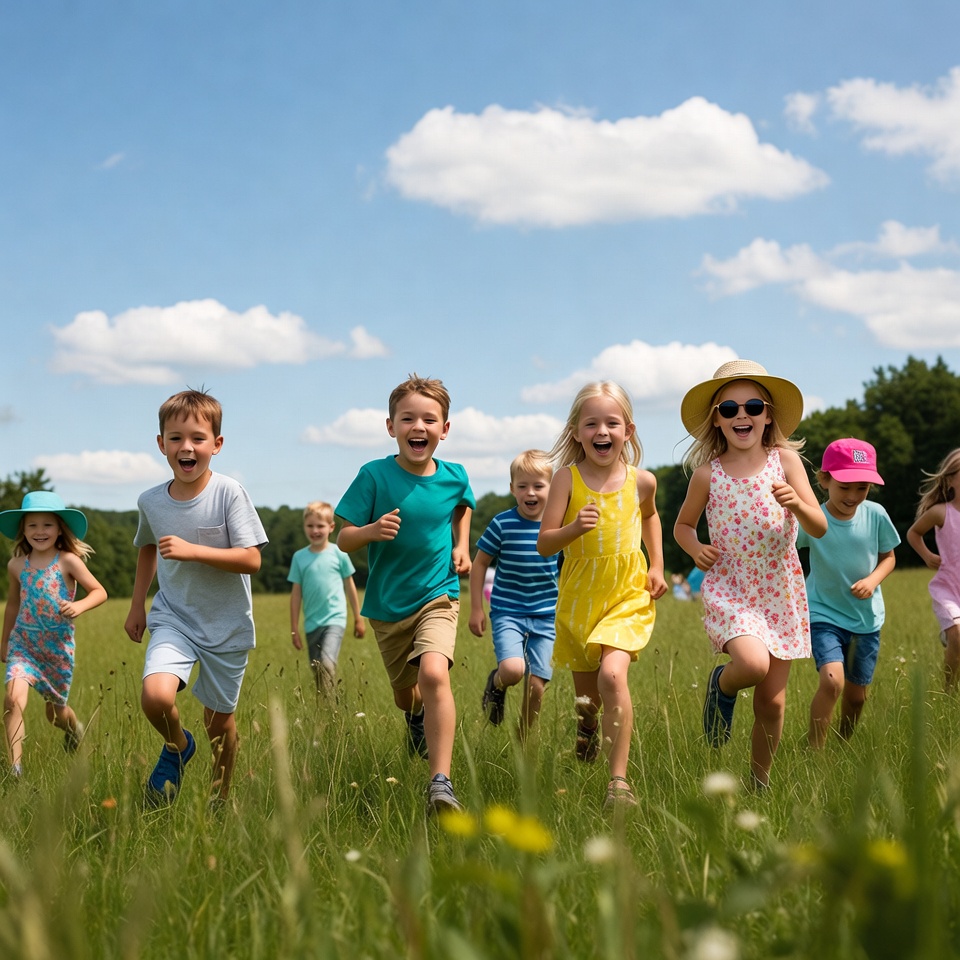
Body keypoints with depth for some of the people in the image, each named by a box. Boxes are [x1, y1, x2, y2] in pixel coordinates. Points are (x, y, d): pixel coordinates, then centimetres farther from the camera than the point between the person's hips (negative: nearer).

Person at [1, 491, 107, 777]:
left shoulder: (68, 561, -9)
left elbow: (99, 591, -7)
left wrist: (80, 606, -27)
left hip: (58, 646, -2)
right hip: (23, 644, 2)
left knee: (55, 712, 14)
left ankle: (75, 728, 51)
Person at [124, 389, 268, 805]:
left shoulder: (229, 493, -16)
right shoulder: (151, 501, -3)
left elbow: (251, 560, -19)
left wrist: (191, 551, -27)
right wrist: (137, 604, 18)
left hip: (226, 625, -2)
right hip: (173, 618, 2)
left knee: (219, 720, 10)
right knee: (155, 696, -24)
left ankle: (221, 801, 34)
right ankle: (177, 746, 10)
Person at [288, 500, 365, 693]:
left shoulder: (339, 553, -2)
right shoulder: (299, 557, 2)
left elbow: (349, 586, 8)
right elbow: (296, 593, 7)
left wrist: (358, 619, 13)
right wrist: (294, 629, 6)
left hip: (335, 619, -3)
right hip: (312, 624, 3)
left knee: (327, 664, -23)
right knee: (317, 671, 10)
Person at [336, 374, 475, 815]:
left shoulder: (453, 477, -5)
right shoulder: (374, 475, -13)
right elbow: (343, 539, -11)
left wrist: (462, 545, 5)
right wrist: (372, 530, -31)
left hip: (437, 596, -1)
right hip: (387, 604, 1)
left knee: (433, 673, -28)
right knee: (404, 693, 19)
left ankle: (441, 783, -28)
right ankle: (418, 717, 58)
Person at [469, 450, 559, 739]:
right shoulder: (502, 525, -9)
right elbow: (479, 564, 1)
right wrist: (476, 608, -1)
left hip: (545, 617, 2)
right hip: (507, 612, -2)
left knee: (536, 685, 2)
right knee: (513, 669, -25)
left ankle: (524, 742, 23)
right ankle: (496, 684, 12)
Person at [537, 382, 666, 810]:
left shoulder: (641, 481, -3)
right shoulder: (567, 478, -10)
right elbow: (544, 544, -11)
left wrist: (657, 566, 12)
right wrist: (574, 528, -30)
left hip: (628, 595, -1)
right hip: (579, 595, 1)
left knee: (612, 674, -23)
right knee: (585, 691, 14)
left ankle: (619, 781, -17)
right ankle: (587, 725, 53)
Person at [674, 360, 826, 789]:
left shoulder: (785, 460, -3)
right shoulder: (708, 474, -1)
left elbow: (820, 528, -7)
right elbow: (683, 525, 14)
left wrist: (796, 504, -28)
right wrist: (695, 548, -7)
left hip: (781, 593, 1)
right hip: (728, 590, -1)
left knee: (771, 701, 4)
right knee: (752, 664, -29)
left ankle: (760, 781, 27)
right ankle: (721, 687, 7)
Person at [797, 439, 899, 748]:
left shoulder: (875, 515, -9)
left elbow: (888, 557, 5)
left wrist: (873, 580, -15)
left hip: (866, 617, 4)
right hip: (824, 615, -4)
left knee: (856, 696, 13)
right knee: (832, 680, -26)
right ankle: (814, 753, -15)